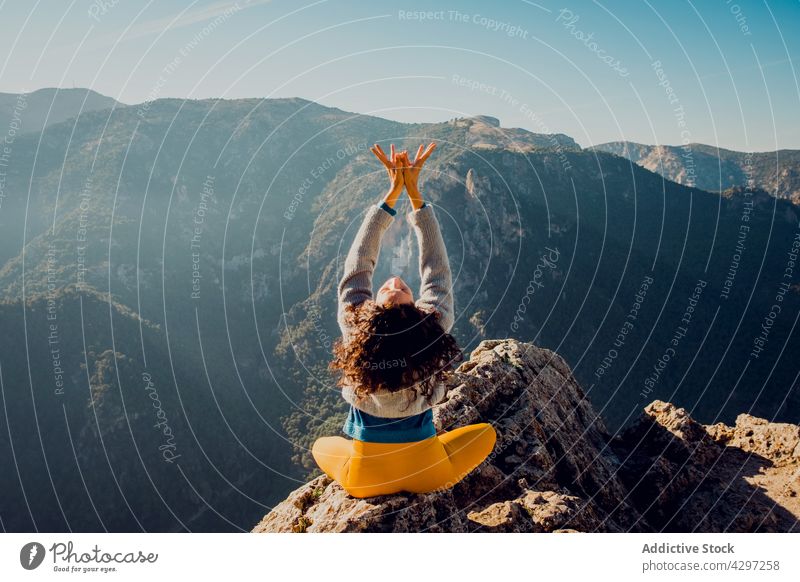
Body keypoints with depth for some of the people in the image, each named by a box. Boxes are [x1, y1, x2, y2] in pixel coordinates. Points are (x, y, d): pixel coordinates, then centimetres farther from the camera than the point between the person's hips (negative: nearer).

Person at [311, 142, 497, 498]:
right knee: (488, 431, 20)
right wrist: (414, 193, -13)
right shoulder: (436, 330, -25)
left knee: (320, 444, 32)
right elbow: (437, 271, -12)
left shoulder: (353, 330, -24)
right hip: (428, 475, -1)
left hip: (360, 478, 1)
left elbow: (356, 267, -12)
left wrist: (393, 193, -11)